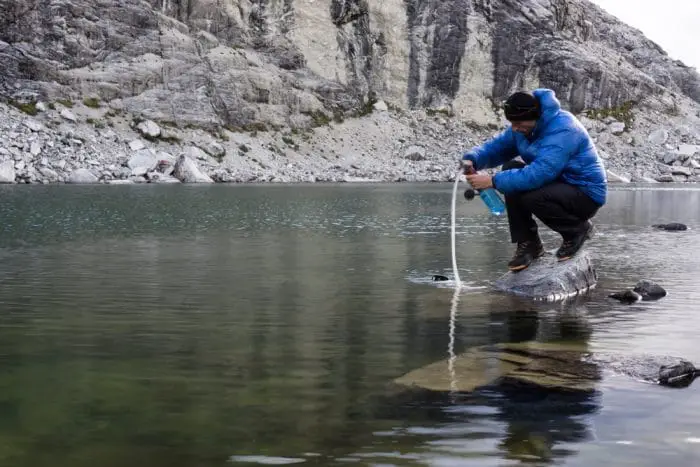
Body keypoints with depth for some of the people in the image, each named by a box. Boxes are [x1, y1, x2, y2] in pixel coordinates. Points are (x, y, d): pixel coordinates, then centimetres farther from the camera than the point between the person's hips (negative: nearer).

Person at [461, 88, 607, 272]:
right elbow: (496, 147, 2)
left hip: (586, 194, -8)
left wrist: (493, 181, -37)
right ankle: (527, 243, -4)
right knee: (511, 169, -12)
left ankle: (579, 229, -3)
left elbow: (537, 175, -38)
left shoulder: (562, 130, -28)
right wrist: (471, 160, -20)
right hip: (558, 184, 9)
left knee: (531, 197, -33)